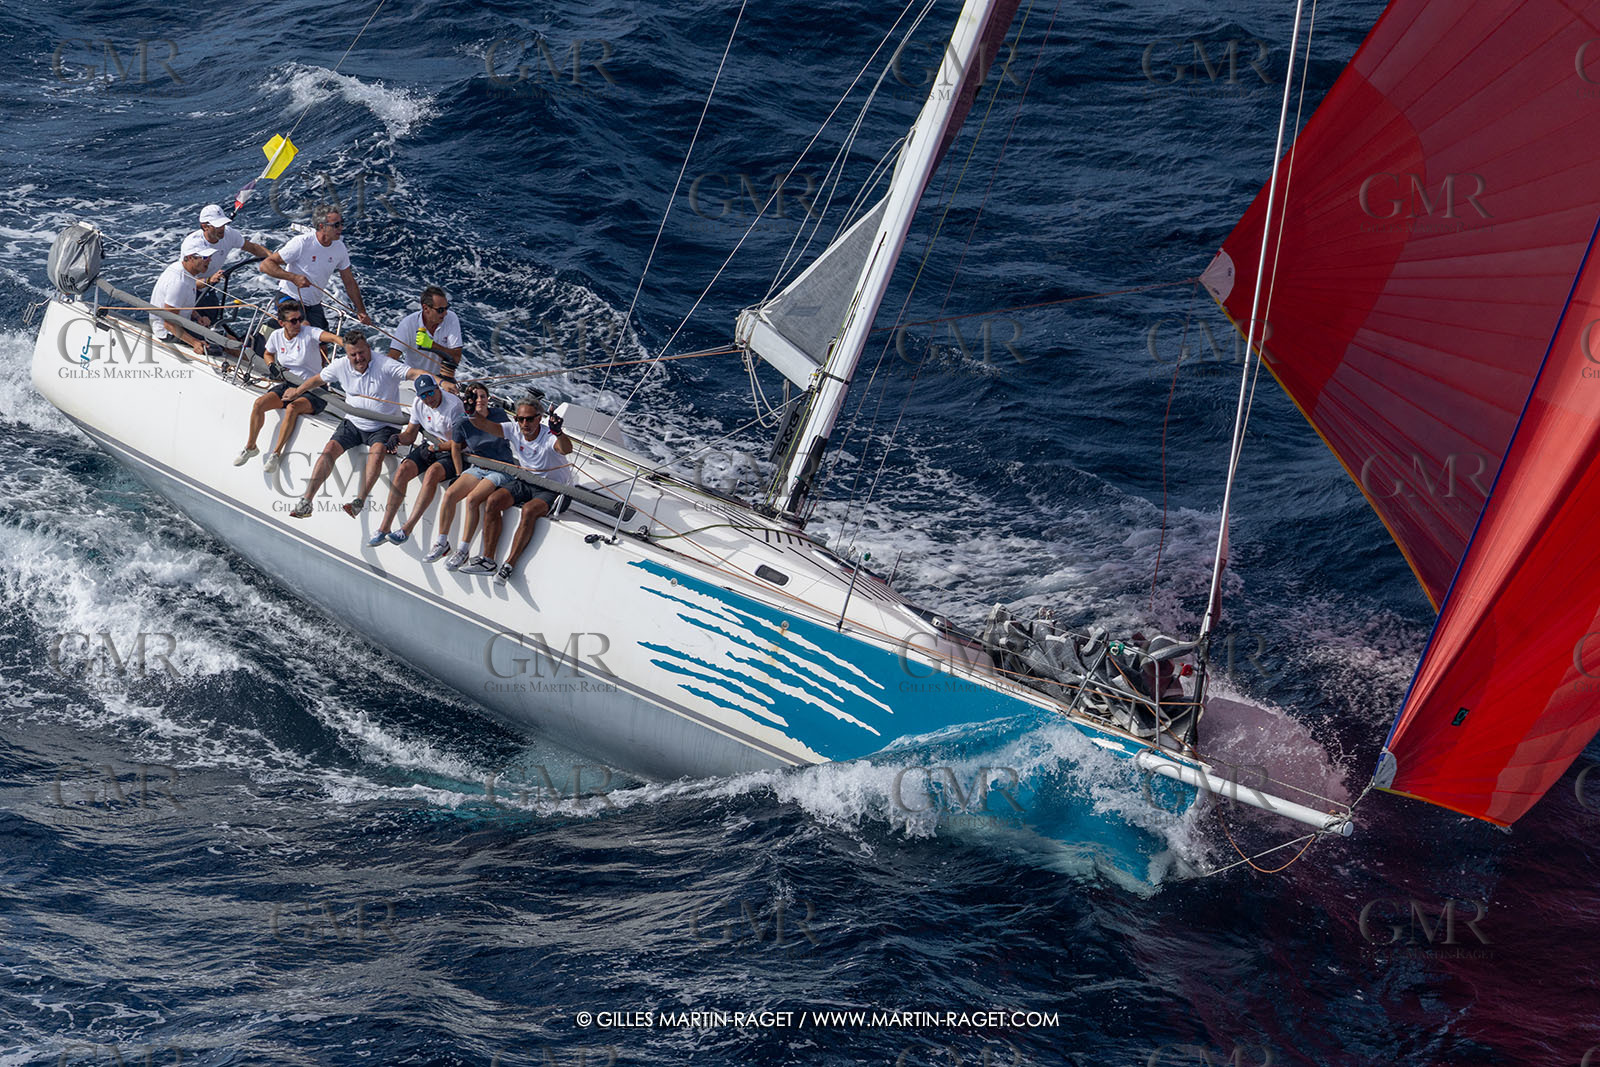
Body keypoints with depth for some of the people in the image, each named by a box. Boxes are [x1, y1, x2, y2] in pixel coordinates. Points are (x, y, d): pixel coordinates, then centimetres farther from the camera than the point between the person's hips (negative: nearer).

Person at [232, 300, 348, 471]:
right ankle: (250, 447, 3)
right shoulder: (277, 336, 3)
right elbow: (268, 354, 24)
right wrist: (272, 366, 2)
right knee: (259, 403, -17)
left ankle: (276, 453, -20)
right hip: (288, 386, 5)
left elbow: (332, 337, -32)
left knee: (292, 408, -34)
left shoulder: (309, 333, -13)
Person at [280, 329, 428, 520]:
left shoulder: (385, 366, -17)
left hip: (384, 427, -4)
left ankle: (360, 501, -38)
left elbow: (414, 373, -29)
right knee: (329, 449, -17)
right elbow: (317, 379, 18)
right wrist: (295, 393, 32)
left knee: (377, 451, -34)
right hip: (353, 423, 4)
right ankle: (305, 503, -18)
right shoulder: (341, 366, -1)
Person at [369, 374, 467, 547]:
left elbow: (456, 444, -17)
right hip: (428, 449, 6)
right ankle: (384, 529, -17)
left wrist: (434, 448, -14)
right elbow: (410, 434, 9)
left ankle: (406, 530, -35)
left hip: (451, 454, -6)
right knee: (402, 471, -19)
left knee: (432, 472, -35)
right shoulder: (418, 404, 1)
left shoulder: (453, 405, -20)